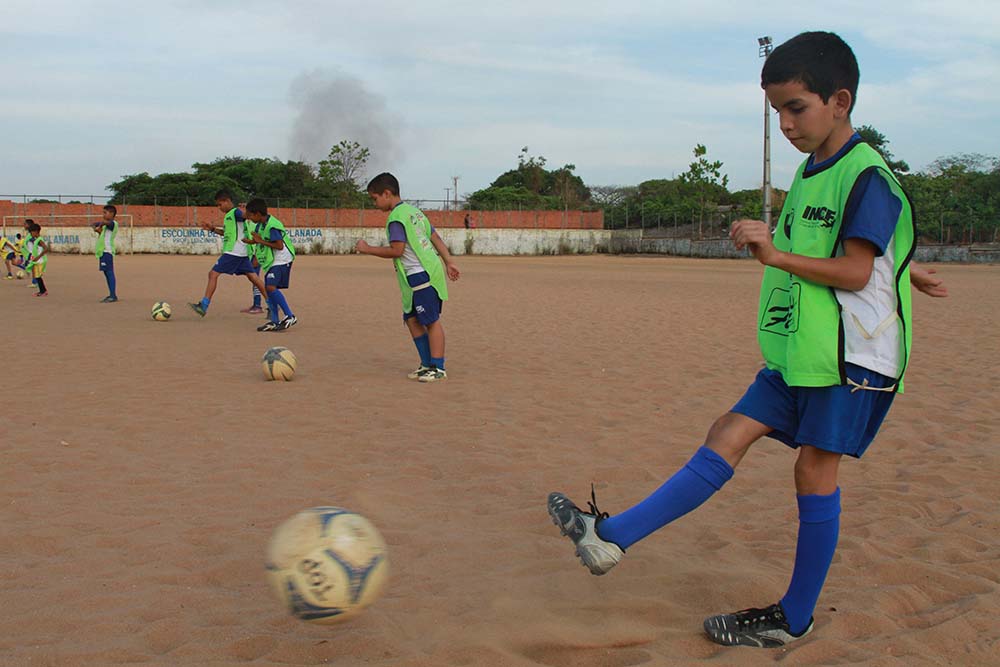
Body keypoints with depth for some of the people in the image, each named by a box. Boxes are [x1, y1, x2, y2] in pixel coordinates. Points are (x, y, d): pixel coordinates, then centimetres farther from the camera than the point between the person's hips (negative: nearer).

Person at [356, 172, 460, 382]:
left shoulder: (396, 218, -12)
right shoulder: (414, 211, 18)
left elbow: (396, 250, -18)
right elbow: (436, 238, 18)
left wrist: (367, 249, -8)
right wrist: (449, 263, 18)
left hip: (421, 276, -10)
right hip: (427, 273, 10)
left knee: (432, 321, -4)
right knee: (411, 319, 12)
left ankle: (438, 368, 1)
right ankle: (427, 363, 17)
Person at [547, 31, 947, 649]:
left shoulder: (866, 175, -12)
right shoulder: (812, 172, 14)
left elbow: (854, 272, -17)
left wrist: (777, 255, -25)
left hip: (850, 354, -7)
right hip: (799, 349, 8)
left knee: (815, 470, -2)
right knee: (730, 435, -1)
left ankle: (796, 617, 11)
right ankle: (612, 537, -8)